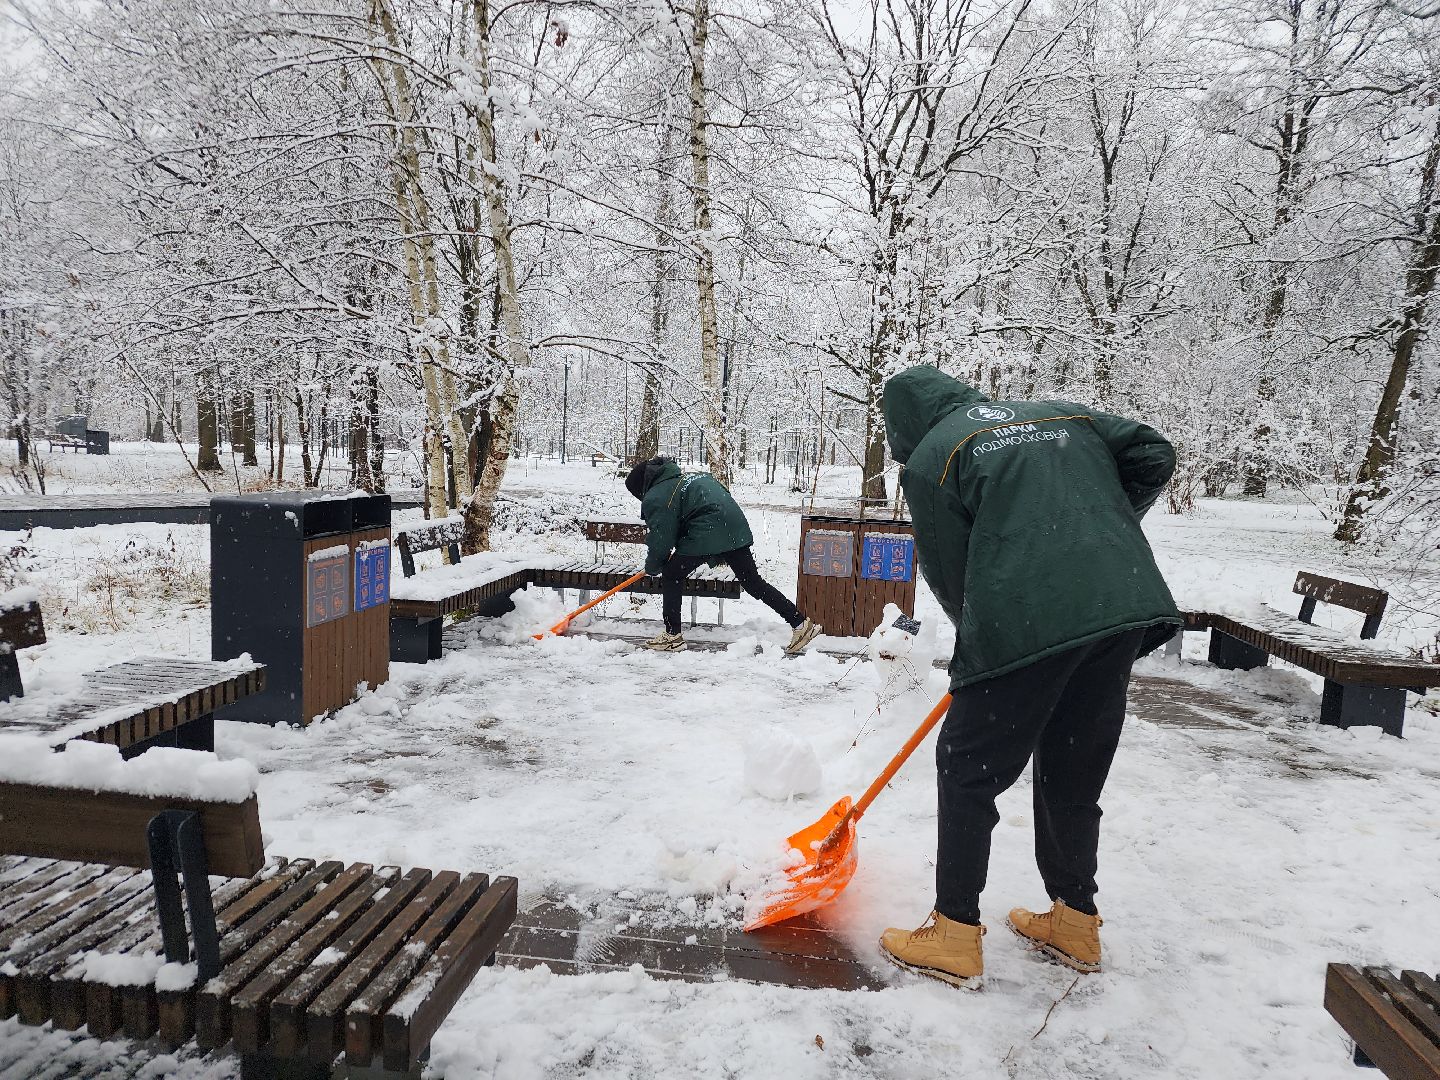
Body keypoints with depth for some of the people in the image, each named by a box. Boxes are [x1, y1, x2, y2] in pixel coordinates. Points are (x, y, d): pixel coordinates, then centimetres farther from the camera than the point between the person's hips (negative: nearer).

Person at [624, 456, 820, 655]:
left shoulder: (655, 498, 2)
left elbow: (661, 540, -1)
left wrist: (652, 565, 19)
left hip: (705, 537, -8)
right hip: (736, 529, 8)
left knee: (671, 577, 10)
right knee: (753, 582, 14)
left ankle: (673, 636, 15)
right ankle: (800, 624, 14)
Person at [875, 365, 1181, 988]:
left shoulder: (929, 459, 7)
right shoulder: (1062, 415, 24)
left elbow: (949, 575, 4)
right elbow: (1152, 457, 17)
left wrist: (980, 646, 20)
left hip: (1025, 621, -6)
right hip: (1127, 605, 7)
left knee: (967, 770, 9)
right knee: (1075, 773, 20)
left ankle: (955, 937, 15)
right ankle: (1075, 923, 33)